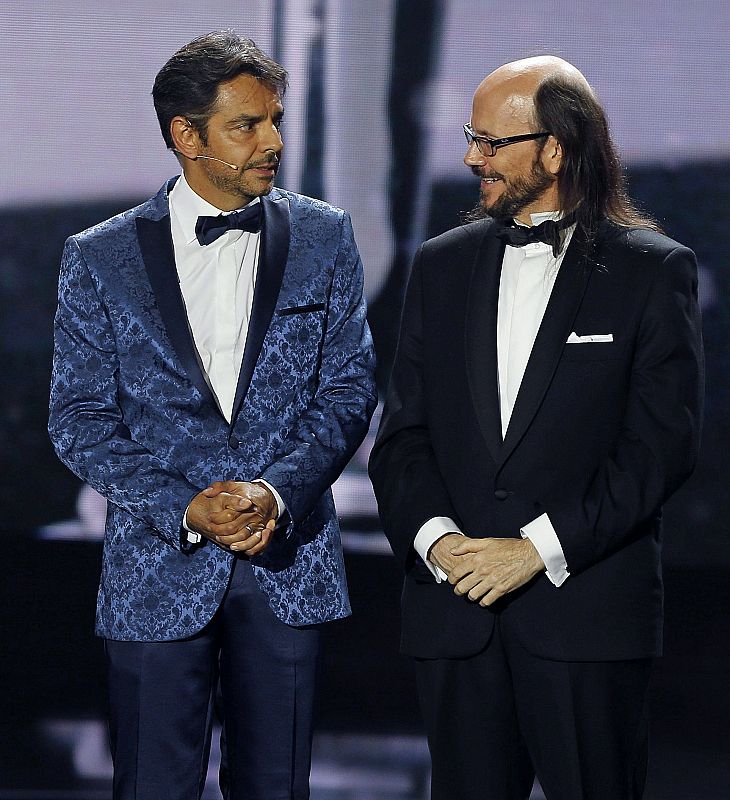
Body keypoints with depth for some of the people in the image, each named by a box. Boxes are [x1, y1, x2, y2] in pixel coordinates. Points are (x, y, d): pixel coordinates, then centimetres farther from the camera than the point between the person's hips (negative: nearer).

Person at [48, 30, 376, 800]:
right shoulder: (100, 258, 0)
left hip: (288, 560, 2)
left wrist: (279, 492, -13)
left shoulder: (323, 238, 5)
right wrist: (185, 509, -14)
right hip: (158, 569, -1)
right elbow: (79, 420, -1)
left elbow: (349, 389, 3)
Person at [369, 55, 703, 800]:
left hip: (588, 612, -3)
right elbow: (402, 433, 9)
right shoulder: (442, 265, 13)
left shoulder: (653, 271, 1)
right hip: (455, 612, 4)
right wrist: (435, 538, -9)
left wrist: (540, 549, -13)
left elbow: (661, 444, -7)